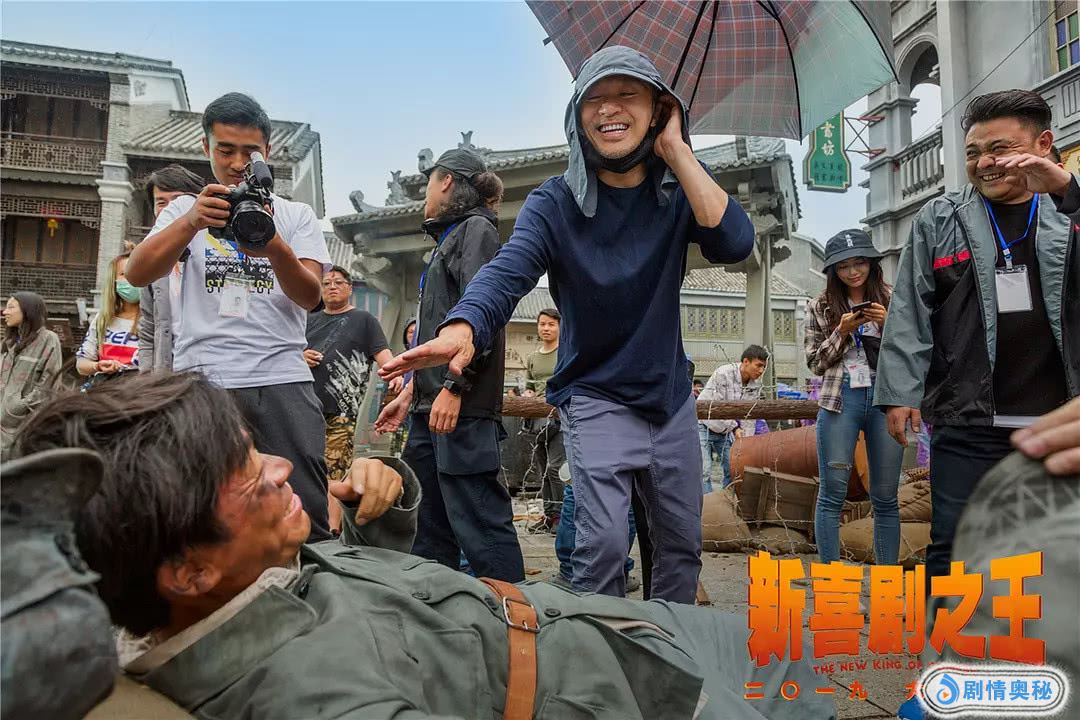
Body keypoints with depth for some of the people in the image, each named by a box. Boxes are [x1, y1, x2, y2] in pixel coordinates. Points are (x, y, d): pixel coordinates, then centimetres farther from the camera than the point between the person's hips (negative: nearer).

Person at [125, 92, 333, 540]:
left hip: (282, 381, 0)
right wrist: (191, 222, -19)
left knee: (307, 515, -6)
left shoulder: (296, 215, 14)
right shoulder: (186, 209, 15)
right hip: (201, 380, 1)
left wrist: (275, 247, -20)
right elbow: (138, 274, -2)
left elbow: (310, 296, 0)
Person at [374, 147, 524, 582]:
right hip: (431, 406, 10)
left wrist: (453, 387, -22)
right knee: (427, 529, 12)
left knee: (478, 520, -9)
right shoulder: (450, 238, 26)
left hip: (462, 405, -10)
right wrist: (410, 394, 23)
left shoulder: (476, 230, -2)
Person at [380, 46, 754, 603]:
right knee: (603, 543, -16)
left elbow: (734, 243, -24)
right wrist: (462, 327, -52)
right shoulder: (555, 203, -14)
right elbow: (507, 272, -31)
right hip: (596, 397, -3)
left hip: (671, 396, 4)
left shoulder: (678, 191, -6)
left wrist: (677, 151, -22)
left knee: (682, 542, 15)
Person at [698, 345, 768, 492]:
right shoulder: (723, 374, -24)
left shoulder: (756, 384, -4)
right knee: (704, 471, -12)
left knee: (732, 468, 5)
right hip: (704, 426, -6)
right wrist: (735, 427, -25)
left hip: (725, 430, 7)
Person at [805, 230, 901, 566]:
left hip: (886, 398, 1)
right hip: (840, 400, -1)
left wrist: (889, 325, -8)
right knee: (832, 494, -1)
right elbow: (815, 362, 5)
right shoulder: (820, 307, 7)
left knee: (886, 498, 6)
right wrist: (841, 331, -8)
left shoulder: (892, 300, 8)